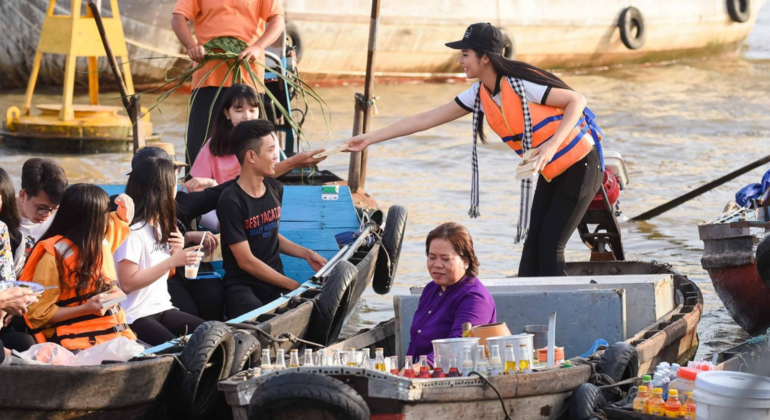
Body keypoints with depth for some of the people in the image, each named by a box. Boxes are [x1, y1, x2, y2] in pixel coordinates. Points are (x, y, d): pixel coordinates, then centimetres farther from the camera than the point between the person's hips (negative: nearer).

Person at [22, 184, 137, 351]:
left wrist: (124, 209, 14)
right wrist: (86, 309, -18)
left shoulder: (101, 240, 12)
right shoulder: (54, 255, -9)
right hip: (79, 343, -8)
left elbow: (120, 223, 38)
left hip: (115, 335, 8)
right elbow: (38, 313, -9)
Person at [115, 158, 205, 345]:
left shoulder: (161, 226, 13)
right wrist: (172, 261, -21)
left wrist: (177, 252, 3)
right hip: (136, 316, -8)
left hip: (163, 309, 8)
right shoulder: (133, 231, -13)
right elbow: (127, 283, -18)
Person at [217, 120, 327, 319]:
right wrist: (294, 286, -13)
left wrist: (306, 254, 9)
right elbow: (247, 261, -14)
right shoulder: (231, 202, -14)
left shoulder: (275, 189, 8)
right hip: (243, 287, -7)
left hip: (275, 282, 7)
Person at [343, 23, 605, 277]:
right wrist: (369, 139, 3)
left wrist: (551, 145, -32)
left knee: (550, 246, -11)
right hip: (552, 174, 8)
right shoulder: (479, 95, 1)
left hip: (580, 165, -8)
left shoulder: (521, 84, -22)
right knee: (532, 244, 1)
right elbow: (426, 119, 4)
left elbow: (577, 100, -20)